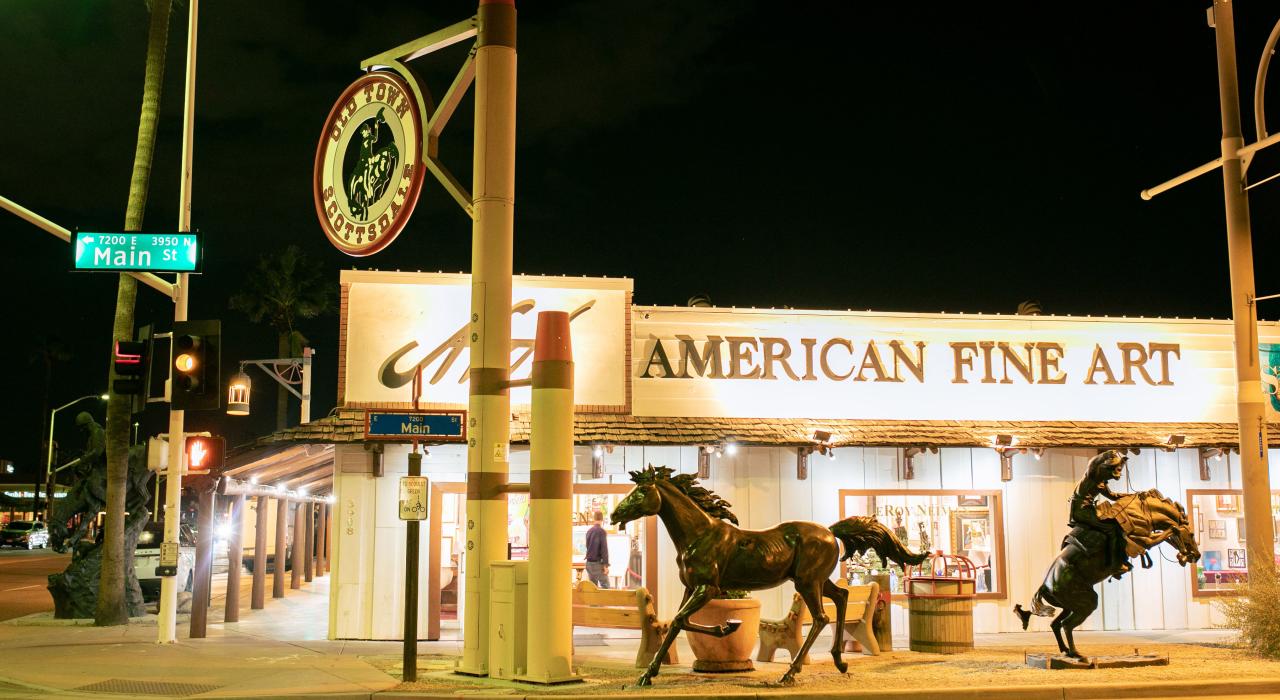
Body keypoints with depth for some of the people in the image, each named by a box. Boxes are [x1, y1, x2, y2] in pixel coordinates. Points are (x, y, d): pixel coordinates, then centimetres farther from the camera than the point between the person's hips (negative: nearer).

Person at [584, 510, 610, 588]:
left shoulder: (589, 531, 10)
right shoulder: (601, 531, -12)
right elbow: (604, 549, -15)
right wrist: (606, 565, -15)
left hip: (589, 563, 7)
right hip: (598, 563, -7)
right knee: (605, 586, -3)